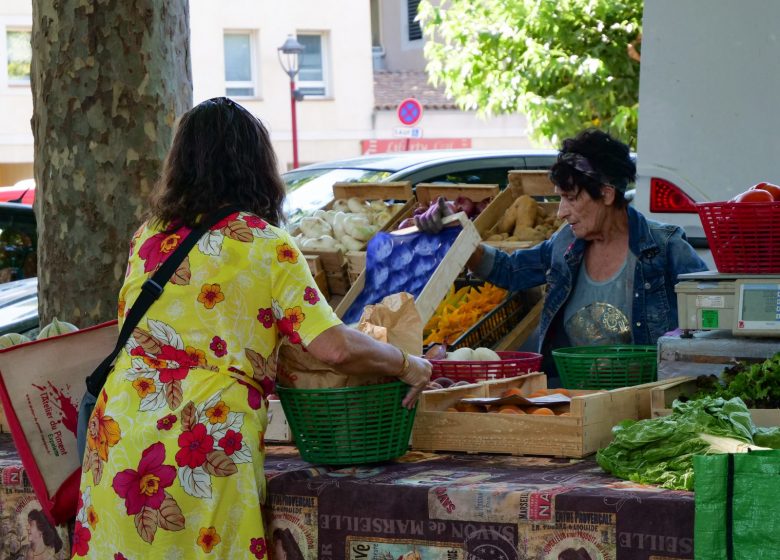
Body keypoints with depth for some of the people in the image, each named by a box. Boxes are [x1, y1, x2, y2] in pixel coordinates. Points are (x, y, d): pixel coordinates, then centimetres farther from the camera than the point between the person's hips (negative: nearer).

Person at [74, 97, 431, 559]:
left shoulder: (148, 237, 12)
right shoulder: (267, 246, -2)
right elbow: (336, 349, -9)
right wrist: (407, 364, 8)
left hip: (119, 431, 5)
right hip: (206, 444, -4)